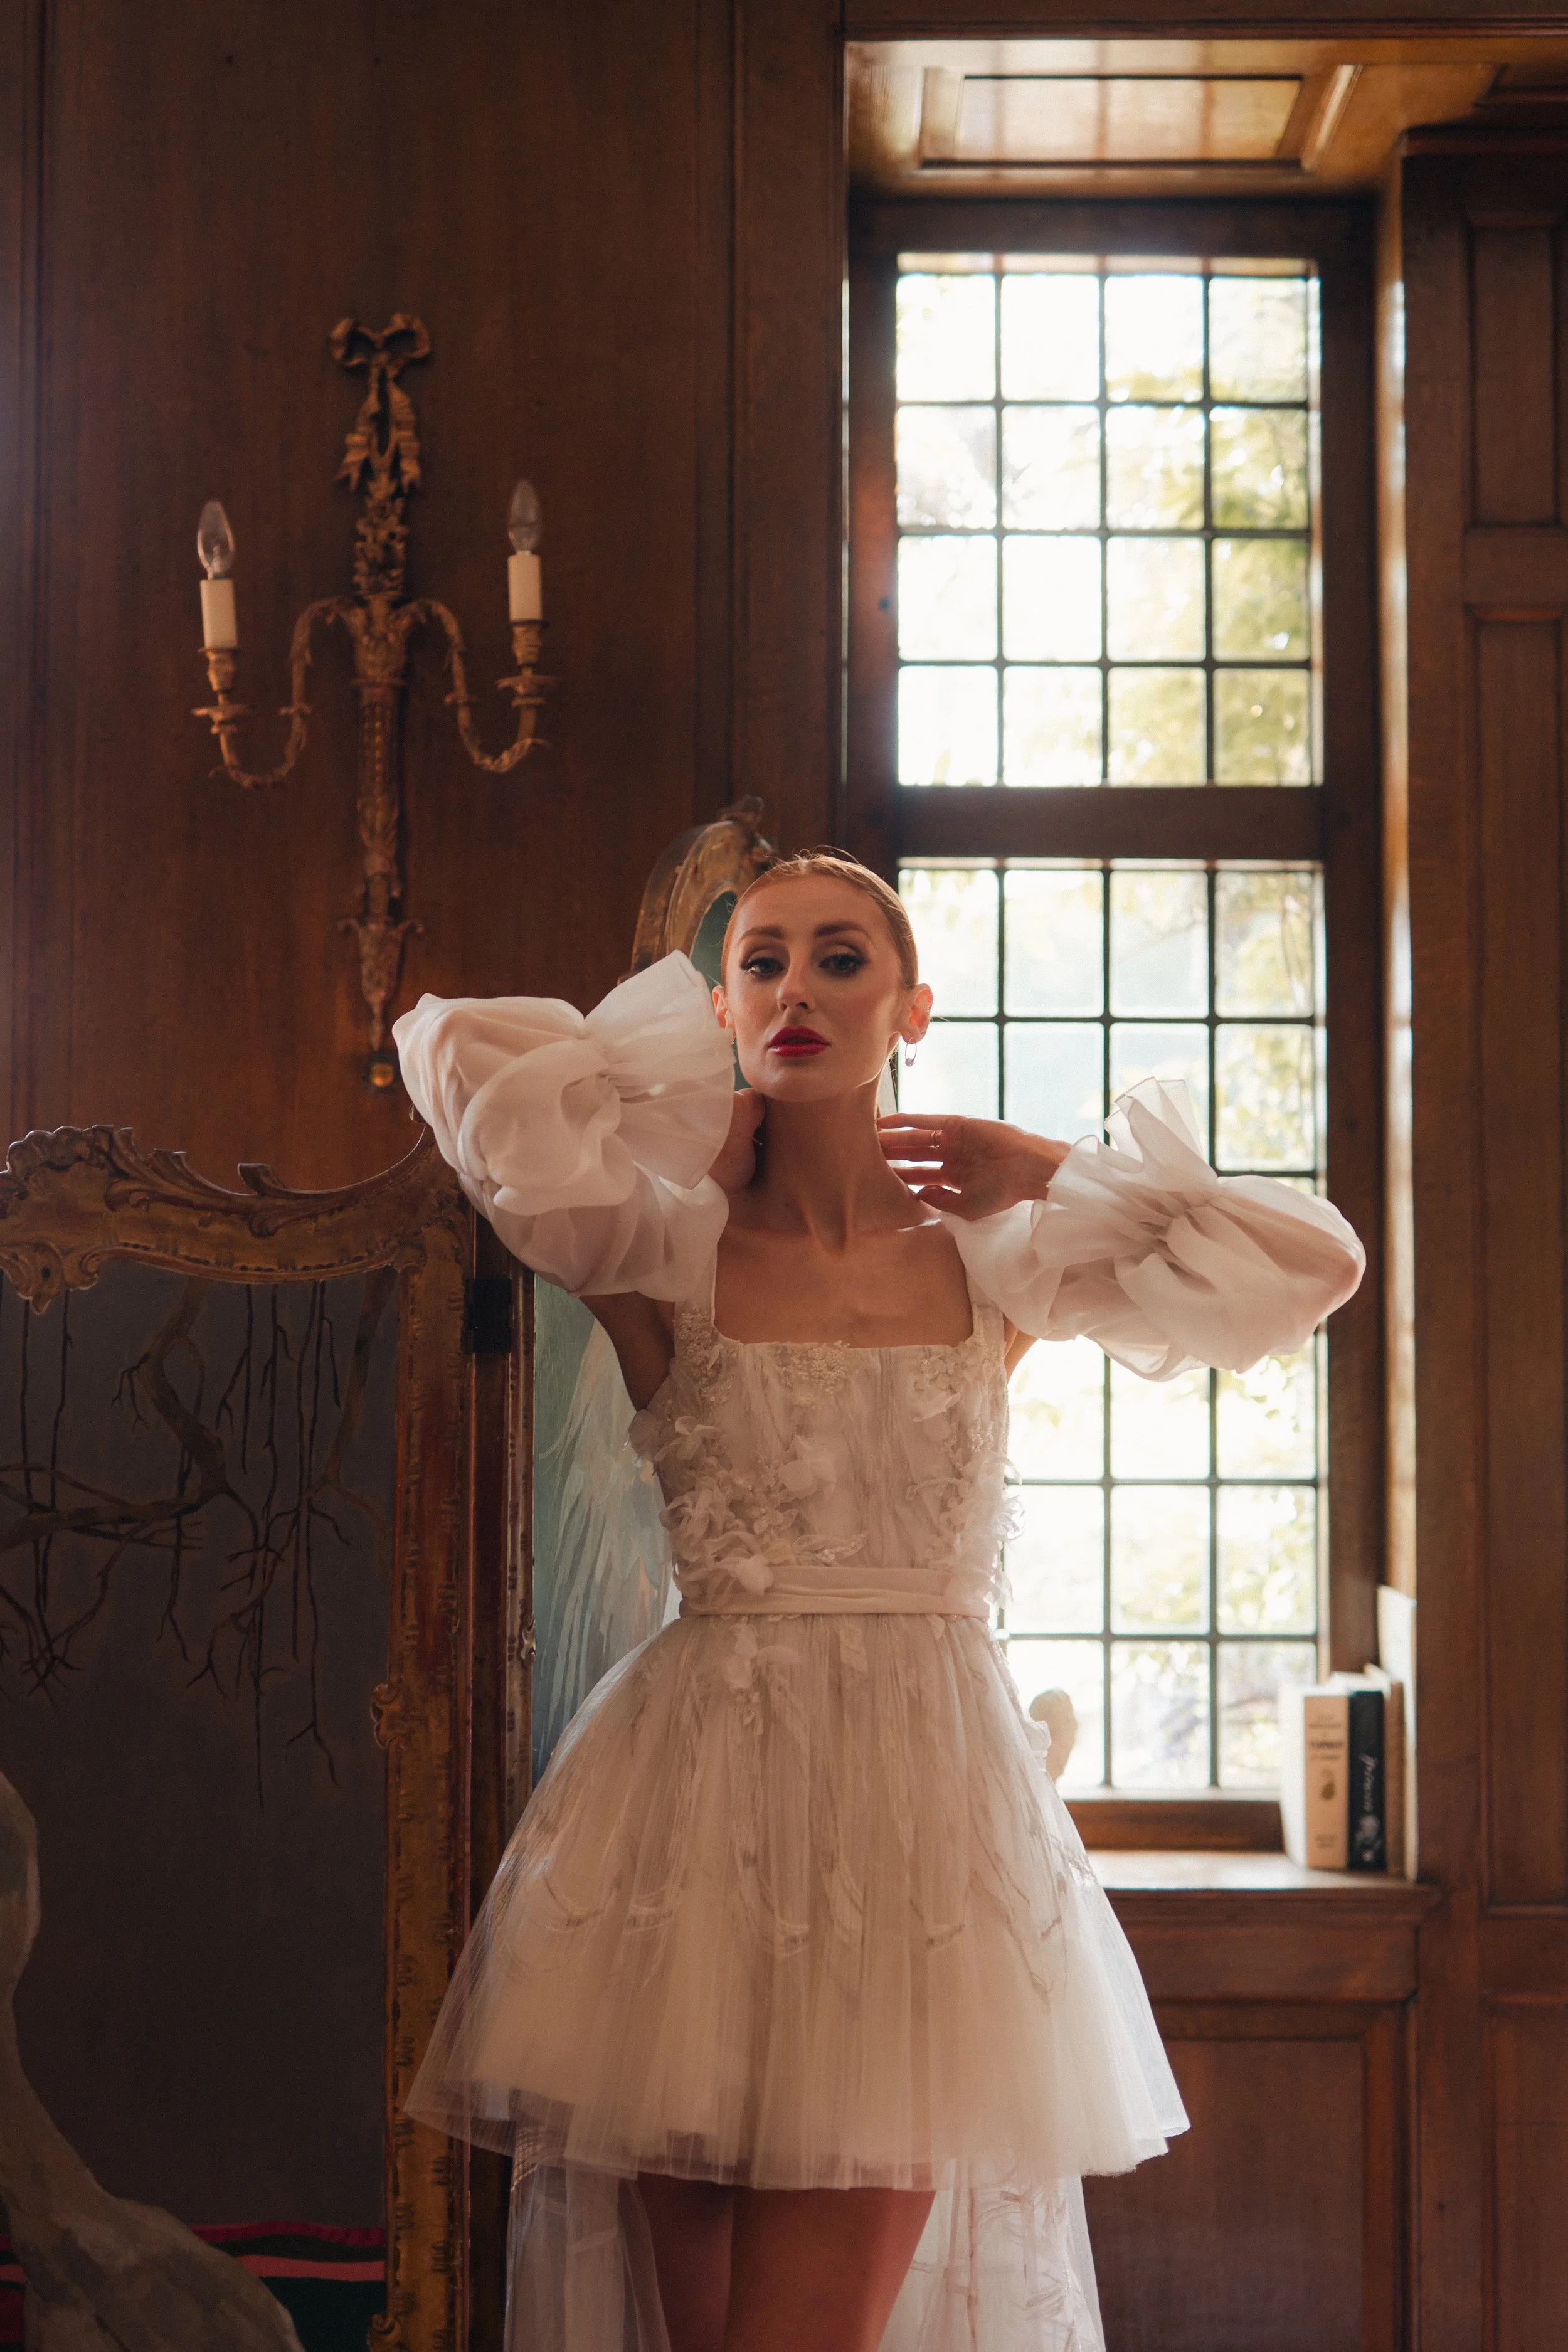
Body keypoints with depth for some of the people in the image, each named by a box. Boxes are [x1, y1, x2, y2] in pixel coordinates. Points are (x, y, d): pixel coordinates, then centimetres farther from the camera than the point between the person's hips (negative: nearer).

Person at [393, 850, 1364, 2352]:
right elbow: (456, 1049, -9)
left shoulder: (990, 1268, 8)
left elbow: (1313, 1258, 9)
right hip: (702, 1789, -1)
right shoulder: (673, 1254, 2)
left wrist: (1049, 1172, 8)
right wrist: (702, 1131, 4)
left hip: (925, 1792, 1)